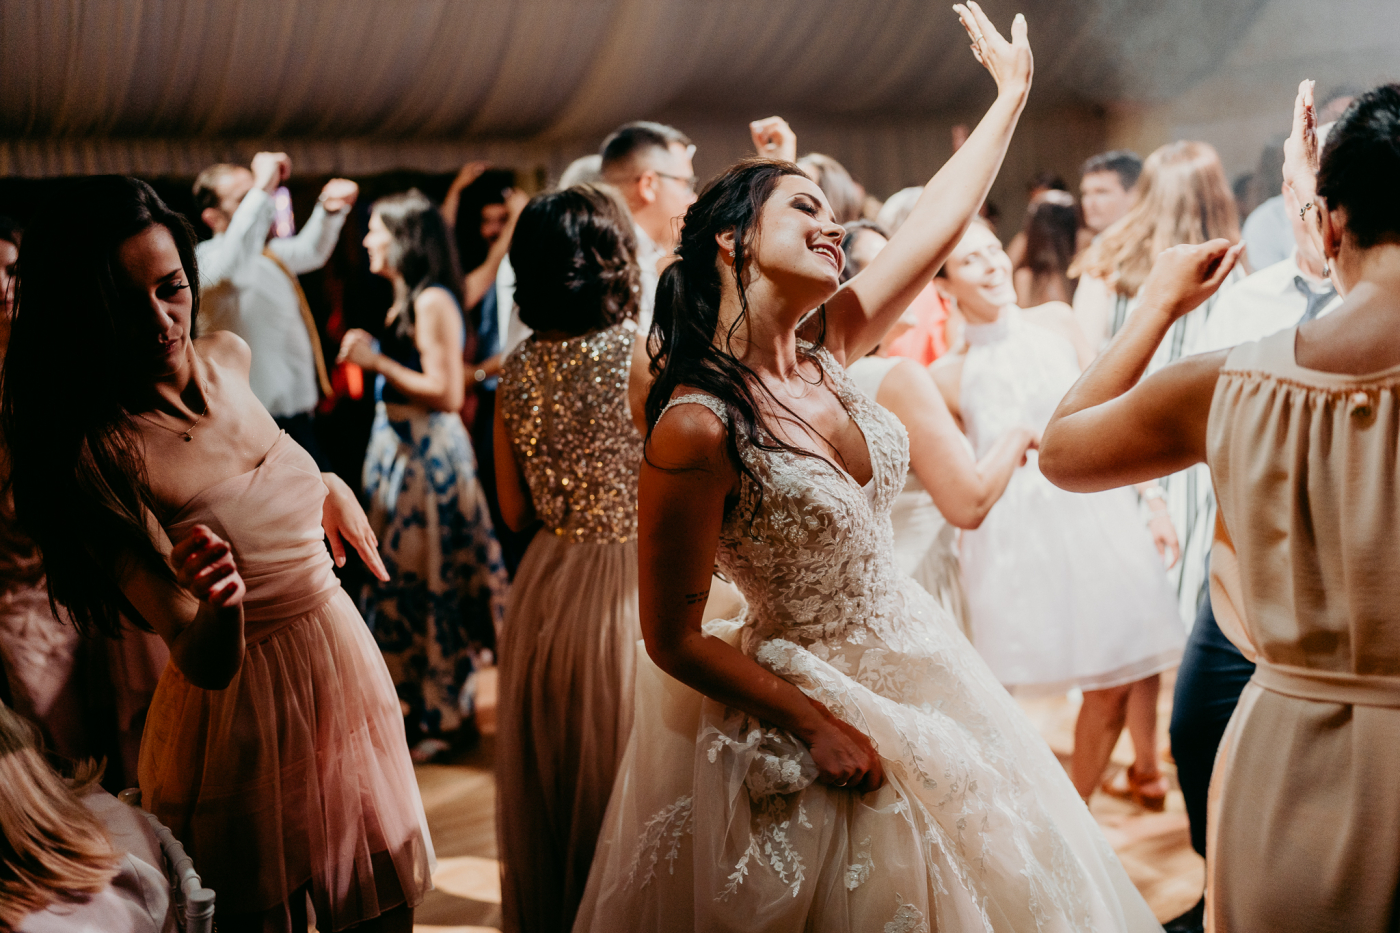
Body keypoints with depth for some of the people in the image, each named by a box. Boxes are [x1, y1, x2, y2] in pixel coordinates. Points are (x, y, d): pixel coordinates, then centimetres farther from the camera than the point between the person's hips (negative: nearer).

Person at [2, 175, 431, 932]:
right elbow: (206, 663, -25)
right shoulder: (98, 449, -22)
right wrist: (217, 604, -43)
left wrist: (328, 484, 18)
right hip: (241, 716, -6)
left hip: (348, 670, 6)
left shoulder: (229, 359, -3)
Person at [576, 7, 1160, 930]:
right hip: (799, 704, -7)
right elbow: (674, 639, -19)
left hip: (915, 668, 8)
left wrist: (1012, 91, 13)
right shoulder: (699, 425, -24)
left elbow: (939, 223, 7)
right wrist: (818, 725, -17)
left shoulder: (825, 354, -4)